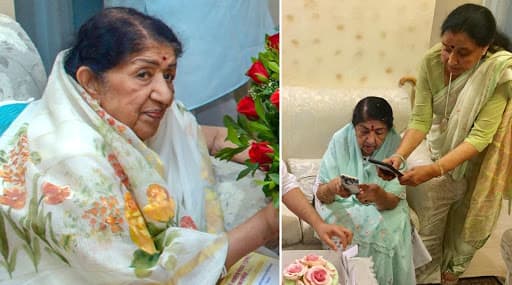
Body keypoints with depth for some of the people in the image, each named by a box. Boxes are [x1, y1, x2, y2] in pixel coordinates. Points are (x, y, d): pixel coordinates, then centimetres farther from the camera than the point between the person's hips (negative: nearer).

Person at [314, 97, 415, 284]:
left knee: (385, 232, -29)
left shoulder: (396, 146, -17)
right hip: (342, 206, 0)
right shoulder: (340, 140, -17)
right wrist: (332, 187, -40)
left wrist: (378, 195, -42)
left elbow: (391, 202, -19)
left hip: (382, 210, 0)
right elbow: (320, 194, -16)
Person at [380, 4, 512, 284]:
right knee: (429, 221, 5)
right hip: (441, 146, 2)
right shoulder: (432, 60, -24)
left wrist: (434, 170, -46)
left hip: (477, 157, -2)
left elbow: (479, 137, -33)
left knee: (464, 219, 13)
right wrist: (399, 155, -40)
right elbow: (421, 119, -22)